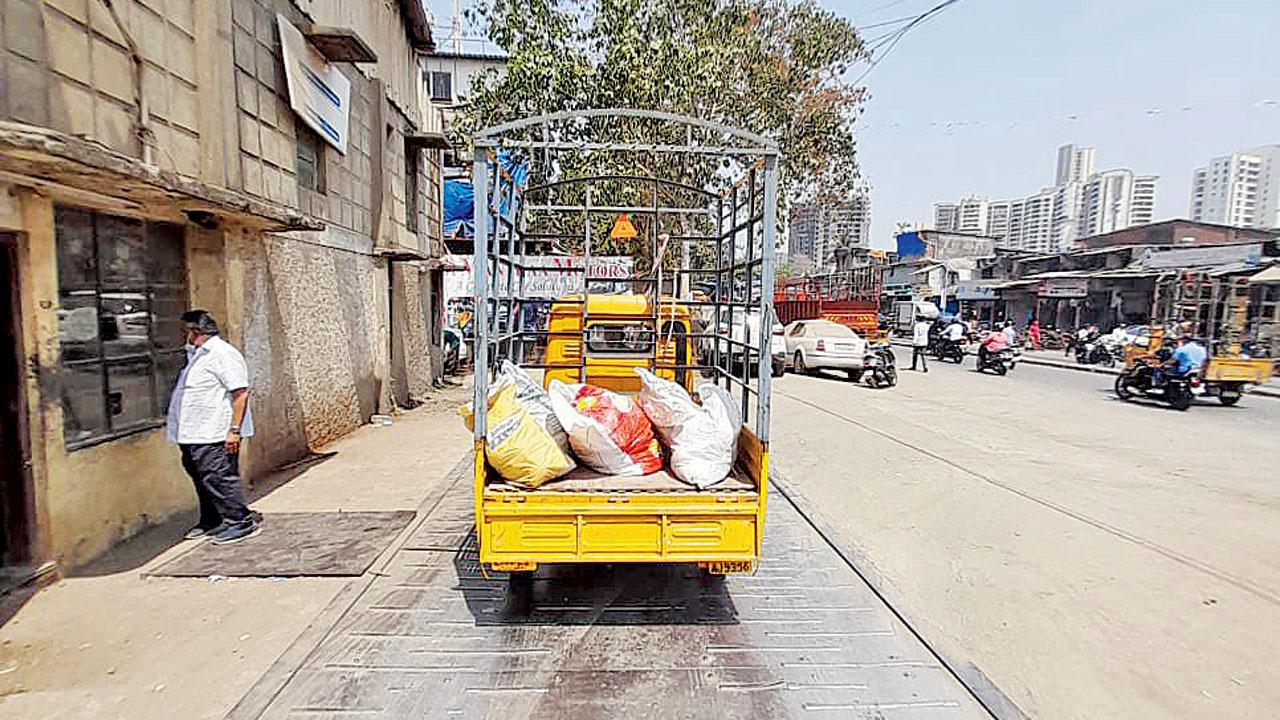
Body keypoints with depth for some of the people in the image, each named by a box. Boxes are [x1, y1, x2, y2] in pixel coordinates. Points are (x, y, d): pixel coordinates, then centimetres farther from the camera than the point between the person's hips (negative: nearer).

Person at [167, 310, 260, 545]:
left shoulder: (222, 354, -15)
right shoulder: (199, 355, 18)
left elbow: (241, 393, -22)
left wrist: (234, 429, -25)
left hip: (214, 436, -11)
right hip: (196, 436, 11)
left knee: (217, 479, -7)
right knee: (202, 478, 17)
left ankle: (242, 522, 1)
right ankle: (211, 522, 30)